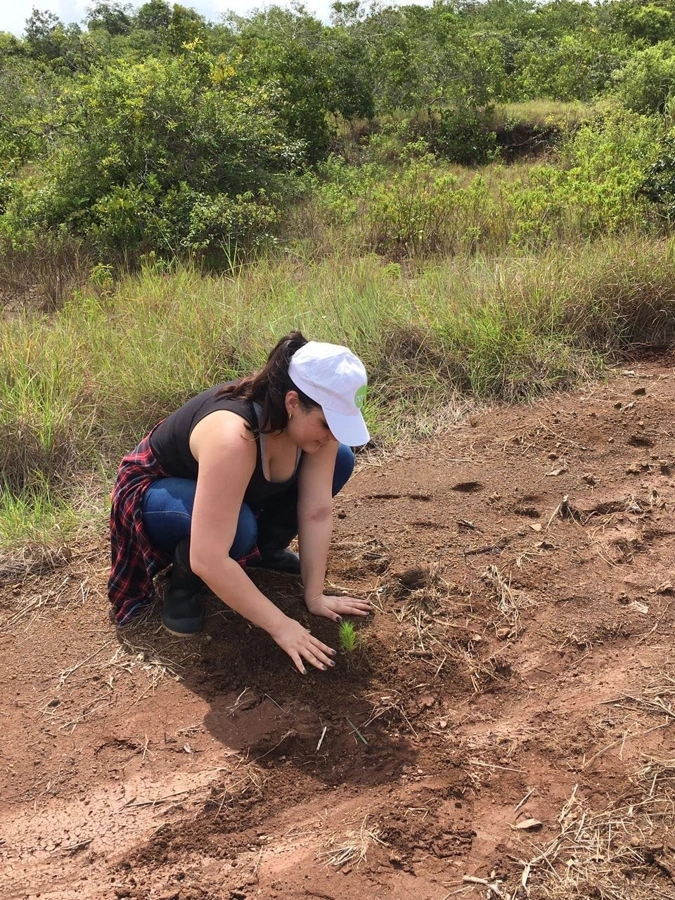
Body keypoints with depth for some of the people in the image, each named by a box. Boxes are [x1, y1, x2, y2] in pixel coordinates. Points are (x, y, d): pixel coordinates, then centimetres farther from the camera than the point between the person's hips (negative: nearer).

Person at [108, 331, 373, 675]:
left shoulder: (311, 416, -23)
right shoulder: (233, 438, -42)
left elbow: (318, 512, -18)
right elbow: (209, 560, -43)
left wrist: (315, 597, -19)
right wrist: (280, 626, -37)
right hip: (155, 488, -6)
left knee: (339, 460, -8)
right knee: (238, 528, -38)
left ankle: (263, 550, 10)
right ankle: (182, 584, -6)